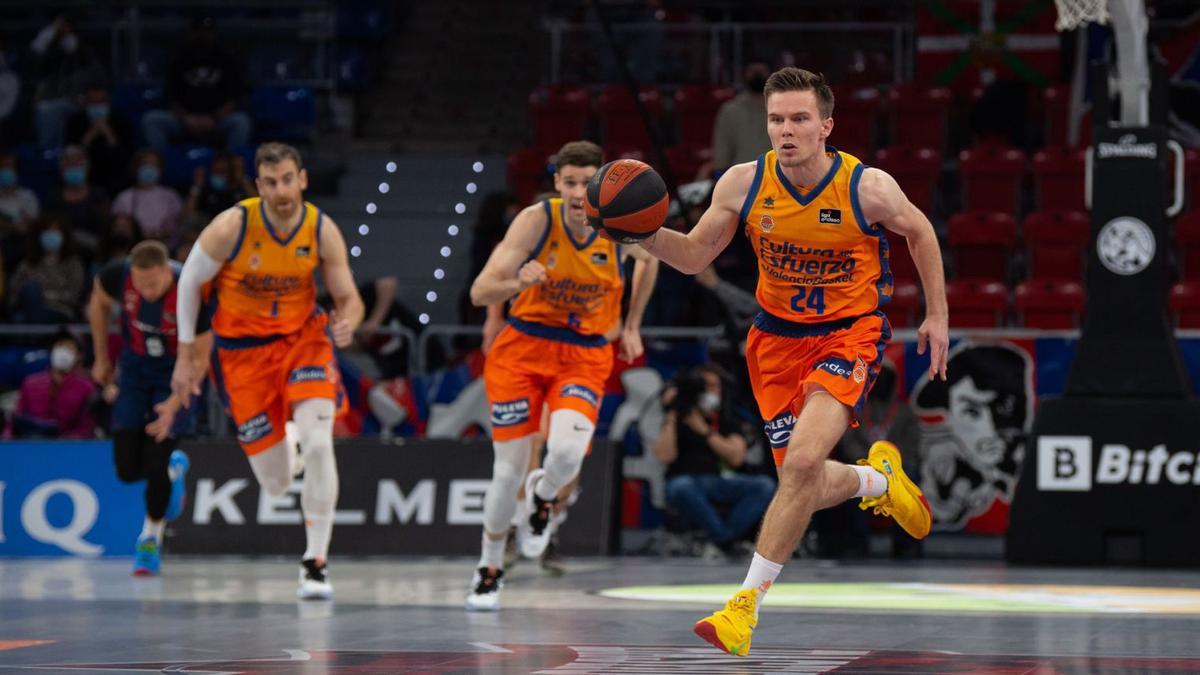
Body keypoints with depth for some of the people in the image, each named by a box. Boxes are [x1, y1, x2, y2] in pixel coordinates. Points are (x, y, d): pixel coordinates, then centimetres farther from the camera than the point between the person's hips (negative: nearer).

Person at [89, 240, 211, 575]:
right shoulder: (117, 276, -23)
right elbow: (99, 305, 3)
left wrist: (174, 404, -29)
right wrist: (101, 359, 10)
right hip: (136, 367, 3)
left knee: (156, 462, -12)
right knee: (128, 469, -1)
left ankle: (151, 539, 13)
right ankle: (174, 470, 35)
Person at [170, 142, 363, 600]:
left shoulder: (322, 231, -13)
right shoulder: (231, 227, -19)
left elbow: (348, 298, -5)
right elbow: (189, 281, -4)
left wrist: (347, 322, -30)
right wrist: (186, 356, -1)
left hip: (303, 337, 1)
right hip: (243, 350, -1)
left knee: (318, 442, -23)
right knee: (275, 483, 1)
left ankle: (316, 562, -11)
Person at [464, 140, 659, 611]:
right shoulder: (537, 220, -16)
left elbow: (649, 258, 16)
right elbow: (479, 293, -19)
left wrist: (631, 326, 16)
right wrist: (517, 283, -40)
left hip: (586, 355, 1)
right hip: (524, 347, -1)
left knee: (567, 452, -25)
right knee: (508, 471, -2)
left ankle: (543, 497, 13)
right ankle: (489, 568, 22)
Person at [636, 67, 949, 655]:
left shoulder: (867, 187, -17)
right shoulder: (743, 184, -12)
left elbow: (919, 232, 4)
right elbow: (695, 256, -1)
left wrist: (937, 315, 7)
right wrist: (647, 235, -21)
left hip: (850, 332, -4)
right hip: (778, 337, 4)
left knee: (804, 458, -25)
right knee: (807, 487, 8)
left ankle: (748, 602, -19)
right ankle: (878, 479, 44)